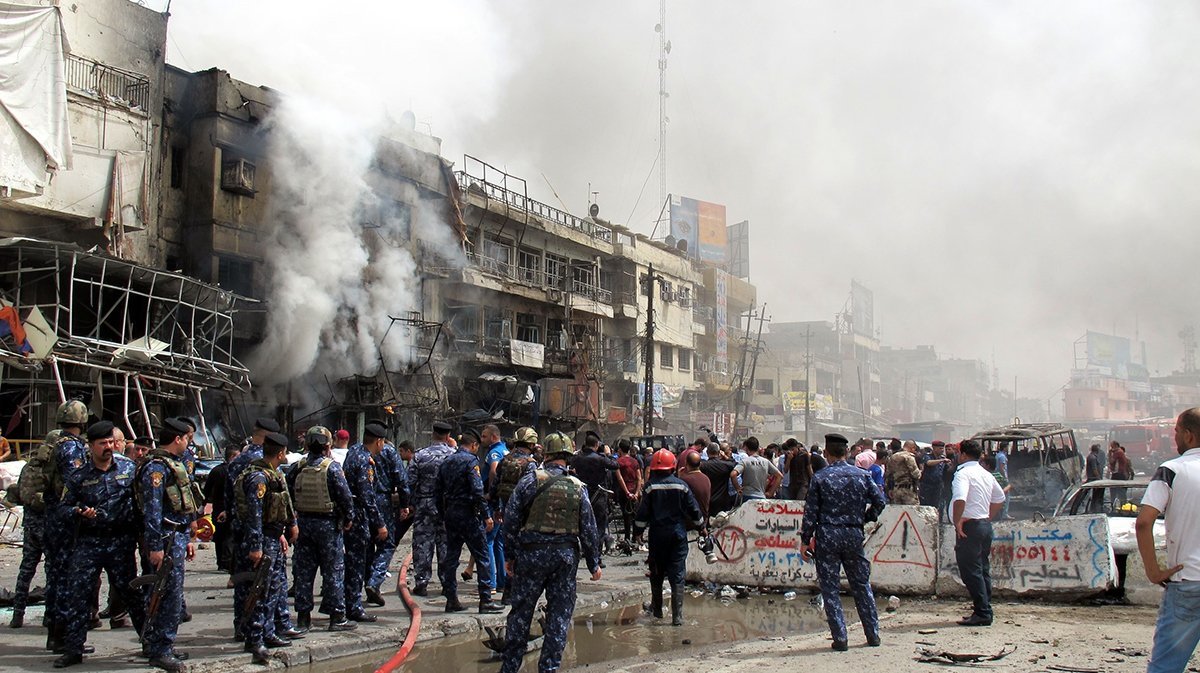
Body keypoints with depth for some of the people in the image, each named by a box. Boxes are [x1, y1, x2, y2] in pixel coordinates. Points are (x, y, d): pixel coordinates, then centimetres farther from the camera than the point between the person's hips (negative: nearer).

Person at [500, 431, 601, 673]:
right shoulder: (578, 487, 0)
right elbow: (588, 529, 3)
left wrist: (510, 555, 5)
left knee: (521, 610, 10)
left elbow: (511, 519, -4)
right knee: (560, 613, 9)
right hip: (566, 556, 1)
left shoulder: (531, 480, -6)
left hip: (531, 553, -1)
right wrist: (594, 563, 12)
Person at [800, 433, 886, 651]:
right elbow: (879, 501, 2)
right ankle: (873, 634, 19)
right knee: (861, 585, 15)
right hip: (854, 534, 3)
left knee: (829, 588, 4)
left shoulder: (820, 477, -5)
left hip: (827, 535, -3)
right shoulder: (862, 475, 2)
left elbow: (811, 511, -5)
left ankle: (840, 638, 0)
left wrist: (805, 540, 0)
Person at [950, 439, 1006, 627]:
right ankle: (985, 611, 17)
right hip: (985, 525, 9)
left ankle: (982, 613, -9)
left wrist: (957, 522, -19)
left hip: (970, 526, -9)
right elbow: (1000, 499, 27)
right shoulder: (986, 474, 15)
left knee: (970, 570, -6)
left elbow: (960, 499, -29)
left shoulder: (963, 473, -13)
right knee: (983, 570, 13)